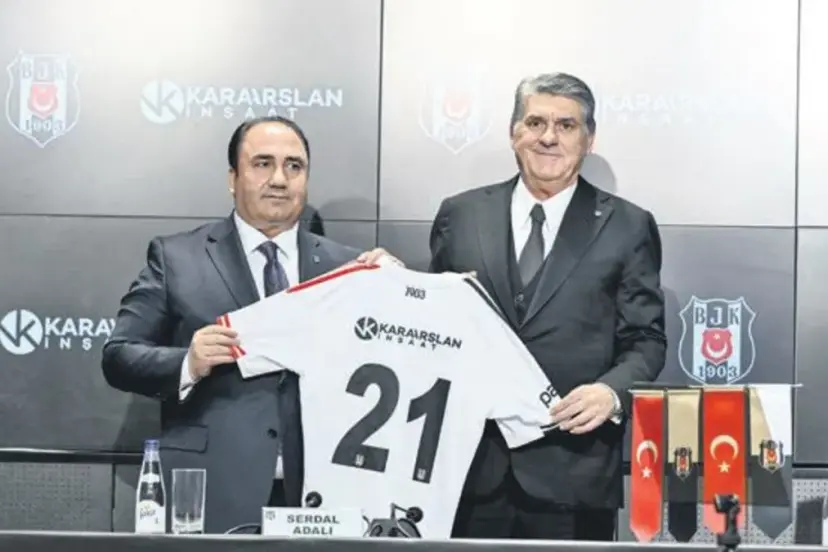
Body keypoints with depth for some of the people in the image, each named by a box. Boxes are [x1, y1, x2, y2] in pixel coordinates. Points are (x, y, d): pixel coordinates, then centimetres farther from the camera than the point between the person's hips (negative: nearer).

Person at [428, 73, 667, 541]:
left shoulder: (627, 226, 4)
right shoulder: (460, 216, 10)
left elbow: (646, 339, 2)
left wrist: (613, 391, -16)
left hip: (573, 471, -2)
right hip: (471, 463, 2)